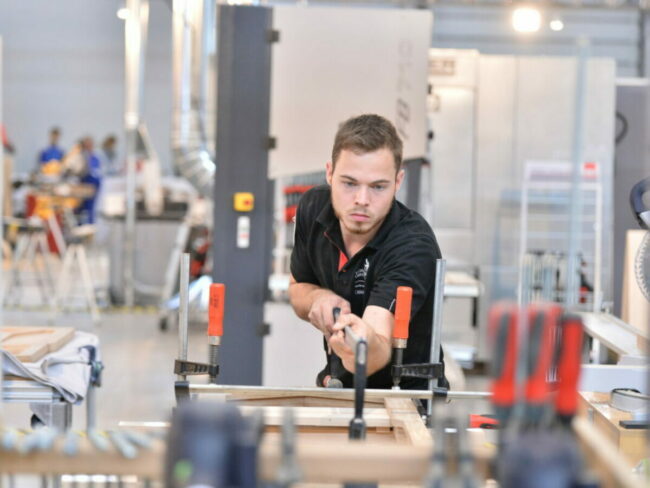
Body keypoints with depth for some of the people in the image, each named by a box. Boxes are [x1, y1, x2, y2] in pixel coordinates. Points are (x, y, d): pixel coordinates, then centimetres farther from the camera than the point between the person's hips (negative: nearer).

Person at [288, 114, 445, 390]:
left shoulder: (414, 245, -25)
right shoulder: (313, 208, -6)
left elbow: (380, 354, -37)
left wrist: (365, 342, -61)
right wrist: (318, 298, -12)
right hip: (338, 387, 5)